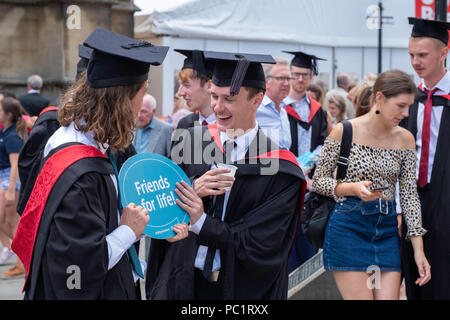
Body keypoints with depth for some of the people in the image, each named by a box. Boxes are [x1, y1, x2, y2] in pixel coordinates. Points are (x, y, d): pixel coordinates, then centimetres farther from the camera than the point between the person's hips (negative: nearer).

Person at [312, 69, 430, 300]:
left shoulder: (405, 139, 5)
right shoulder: (344, 131, -6)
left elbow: (409, 194, 6)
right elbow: (318, 181, 0)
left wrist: (419, 250, 0)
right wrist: (353, 188, -19)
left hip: (386, 229, 4)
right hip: (348, 227, -4)